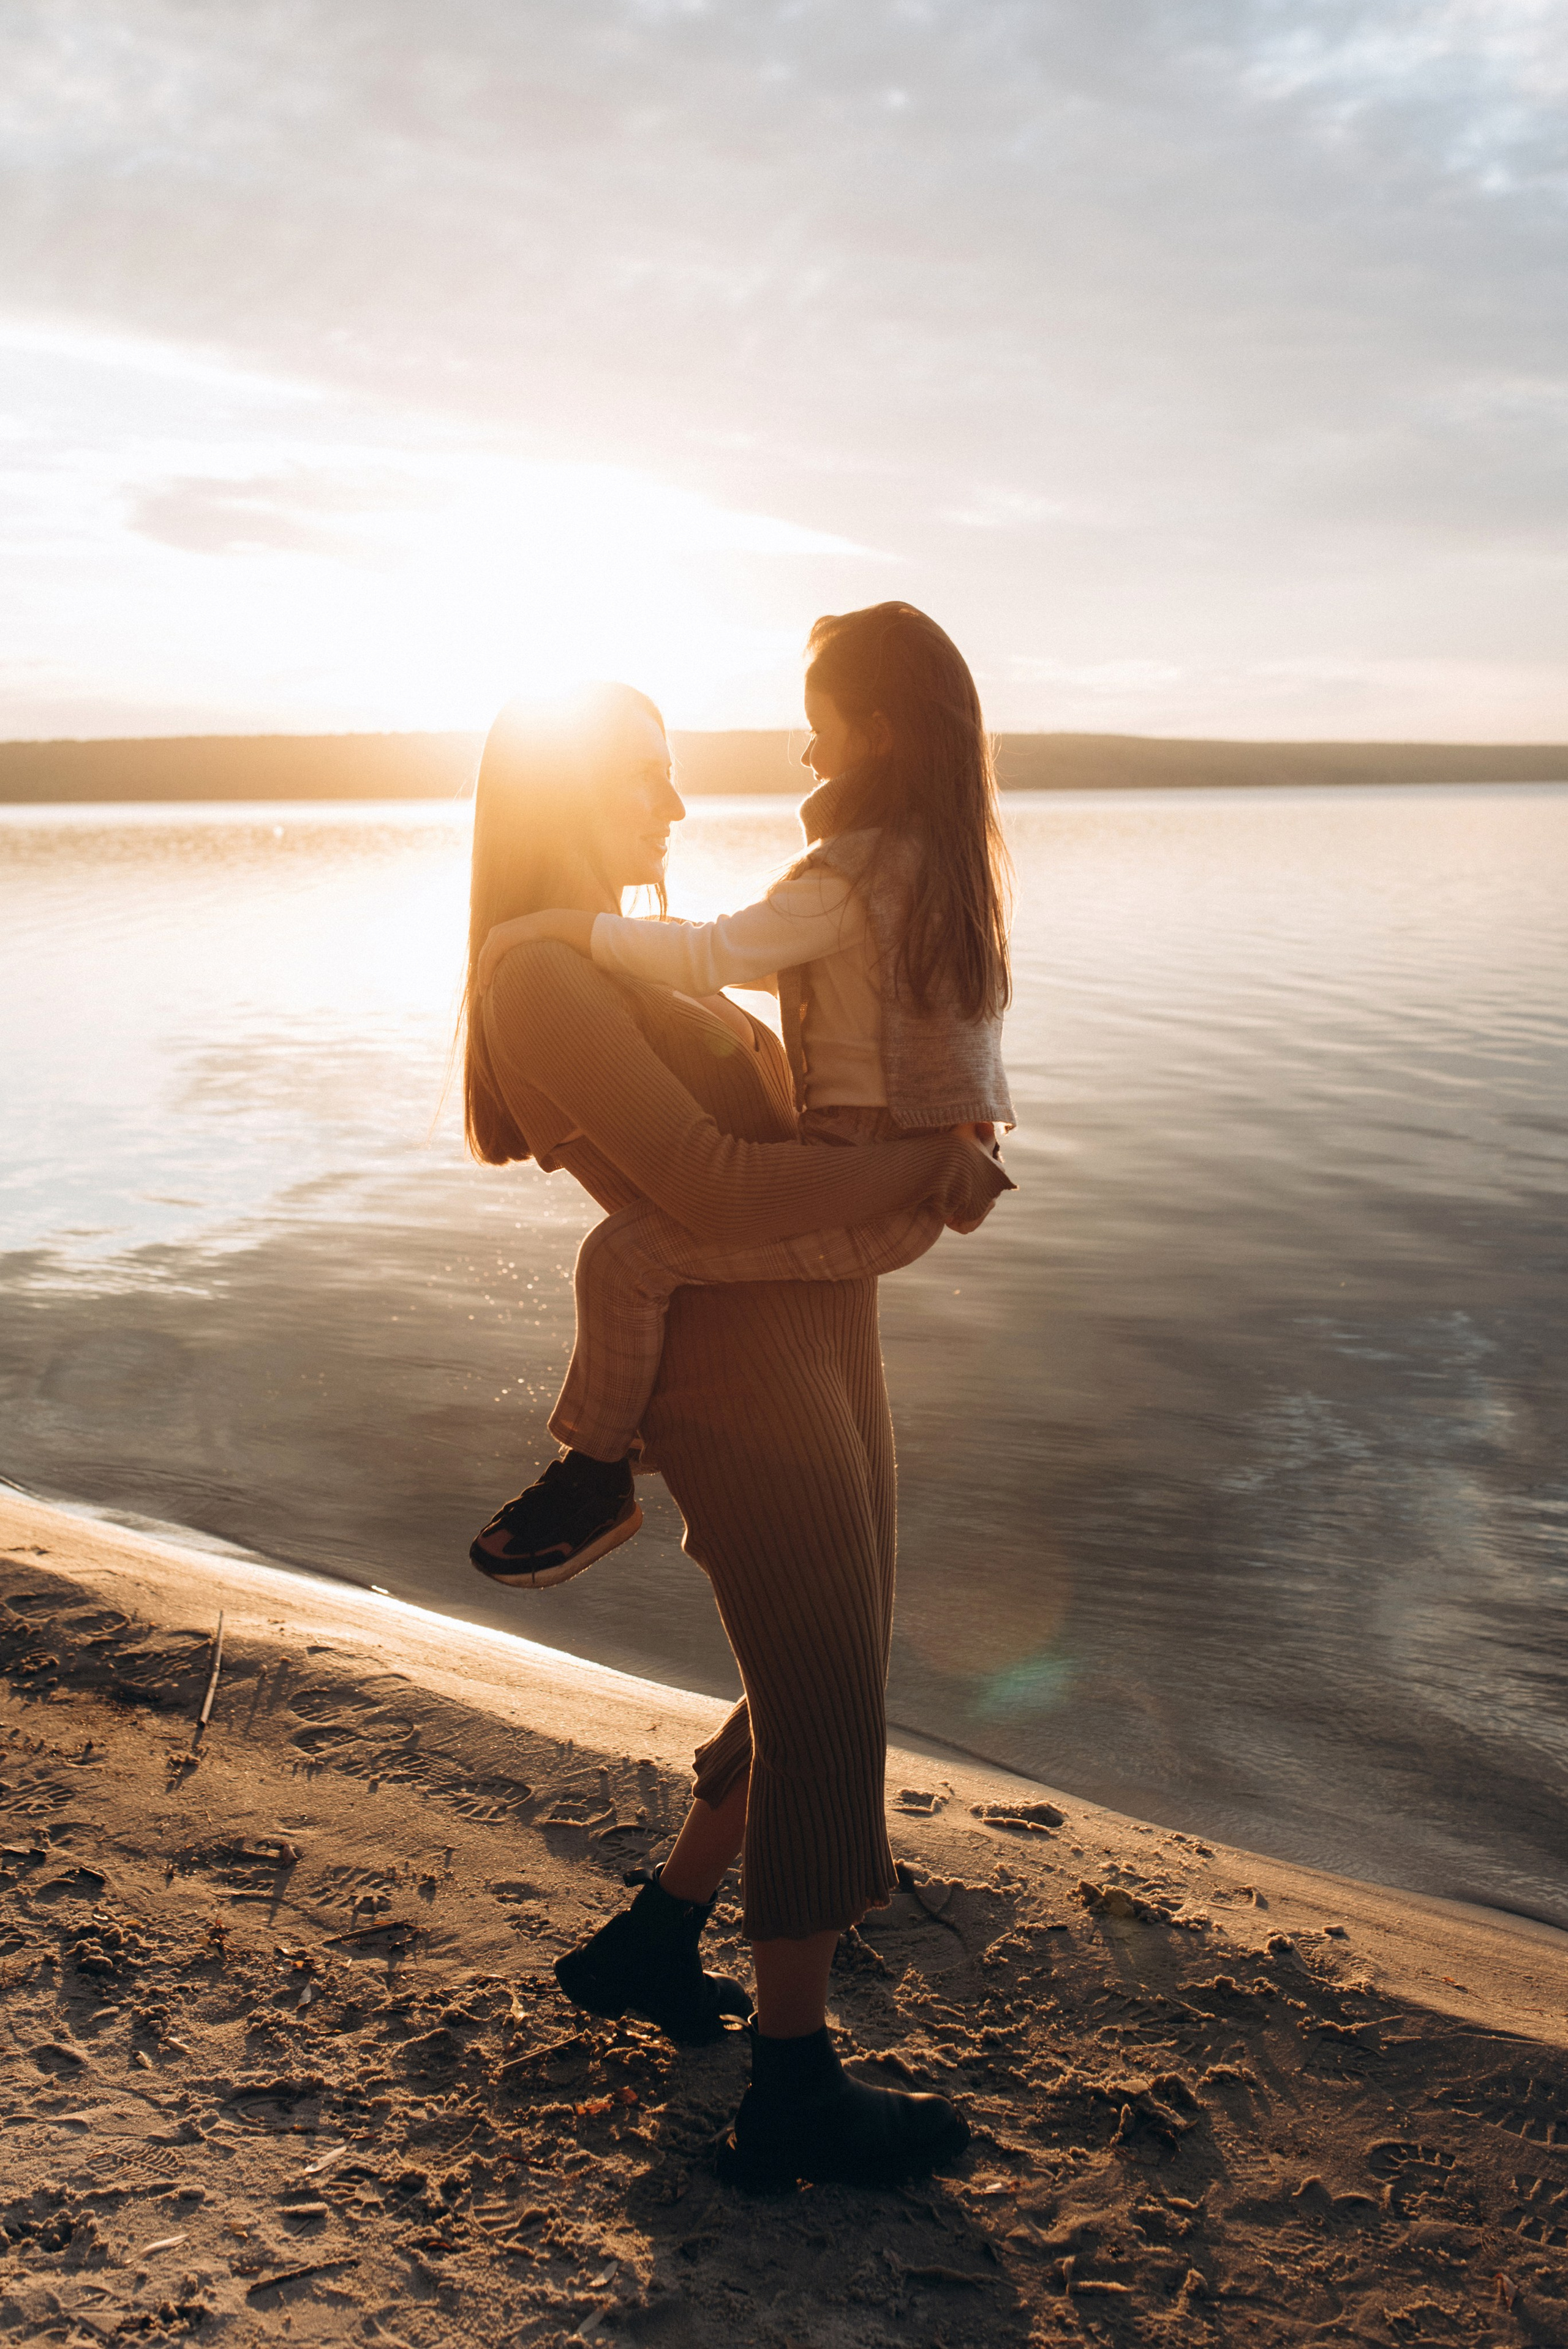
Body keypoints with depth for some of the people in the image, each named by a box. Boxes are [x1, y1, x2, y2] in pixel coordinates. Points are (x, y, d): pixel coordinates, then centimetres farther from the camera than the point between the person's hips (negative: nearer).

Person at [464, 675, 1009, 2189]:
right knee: (824, 1722, 2)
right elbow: (712, 1187, -22)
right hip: (741, 1369, -10)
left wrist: (938, 1155, -6)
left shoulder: (624, 969, 17)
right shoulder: (543, 981, -15)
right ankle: (795, 2094, 19)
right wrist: (926, 1163, -12)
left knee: (822, 1699, 20)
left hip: (815, 1343, 10)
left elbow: (797, 1108, 13)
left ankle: (645, 1945, 38)